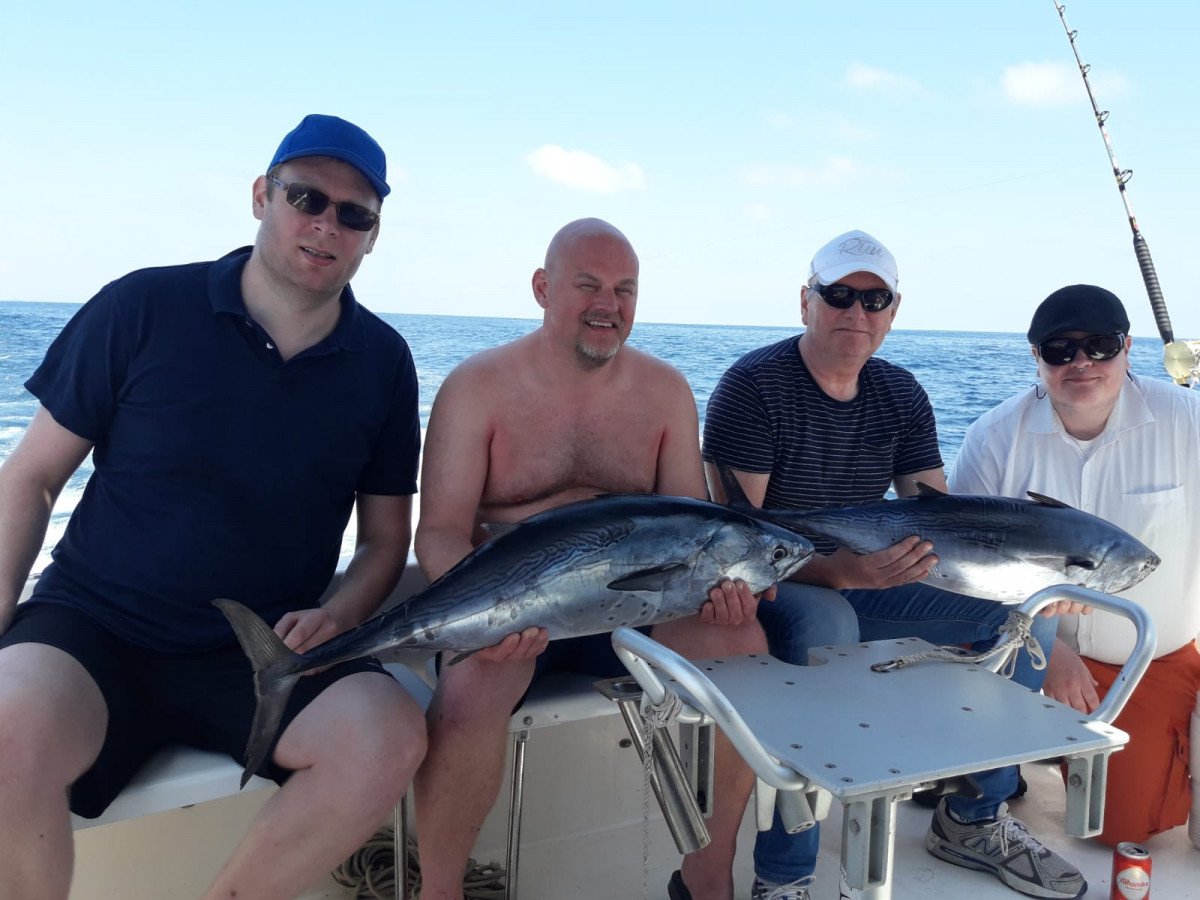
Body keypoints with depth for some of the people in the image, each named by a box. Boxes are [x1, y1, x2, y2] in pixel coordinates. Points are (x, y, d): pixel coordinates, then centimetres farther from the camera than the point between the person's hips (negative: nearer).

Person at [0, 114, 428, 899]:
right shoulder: (143, 309, -3)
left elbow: (385, 537, 8)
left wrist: (339, 616, -11)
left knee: (391, 737, -26)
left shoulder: (383, 362, 2)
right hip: (94, 628, -1)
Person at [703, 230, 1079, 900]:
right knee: (826, 626, -40)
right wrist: (839, 570, -37)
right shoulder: (754, 385, -15)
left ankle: (974, 821, 11)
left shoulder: (901, 394, 5)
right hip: (773, 585, -7)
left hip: (865, 579, 7)